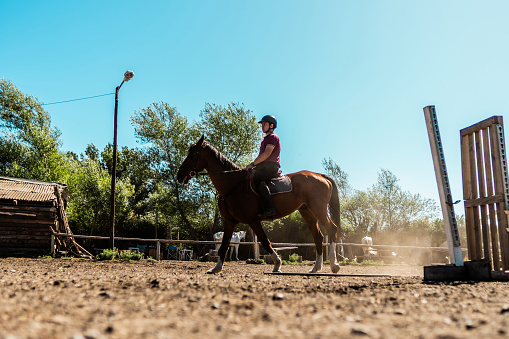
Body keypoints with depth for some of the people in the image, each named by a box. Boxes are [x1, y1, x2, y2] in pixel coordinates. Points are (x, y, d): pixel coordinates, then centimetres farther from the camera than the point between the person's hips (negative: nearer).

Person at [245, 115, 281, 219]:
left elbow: (267, 154, -15)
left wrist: (253, 164, -17)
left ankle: (269, 208, -41)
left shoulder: (272, 137, -2)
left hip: (270, 166, -11)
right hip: (265, 167, 11)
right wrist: (254, 164, 19)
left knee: (257, 179, -33)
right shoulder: (266, 139, 30)